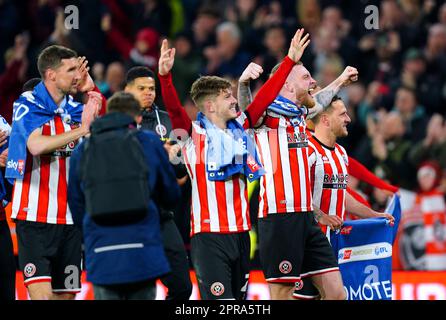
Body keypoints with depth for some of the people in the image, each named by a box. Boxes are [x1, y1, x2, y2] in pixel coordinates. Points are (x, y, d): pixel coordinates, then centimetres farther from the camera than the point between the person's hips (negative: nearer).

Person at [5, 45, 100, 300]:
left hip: (69, 218, 6)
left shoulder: (75, 109, 10)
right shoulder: (27, 105, -5)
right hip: (35, 216, -6)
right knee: (42, 293, -17)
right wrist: (82, 129, -23)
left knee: (66, 293, 5)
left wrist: (92, 91, -7)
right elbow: (36, 145, -22)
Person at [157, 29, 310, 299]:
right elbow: (173, 107, -20)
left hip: (240, 232, 7)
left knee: (239, 296, 9)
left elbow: (265, 97, 18)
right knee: (220, 300, -14)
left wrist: (290, 60, 18)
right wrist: (165, 75, -37)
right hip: (209, 236, -7)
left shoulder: (238, 128, 13)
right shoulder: (194, 133, -4)